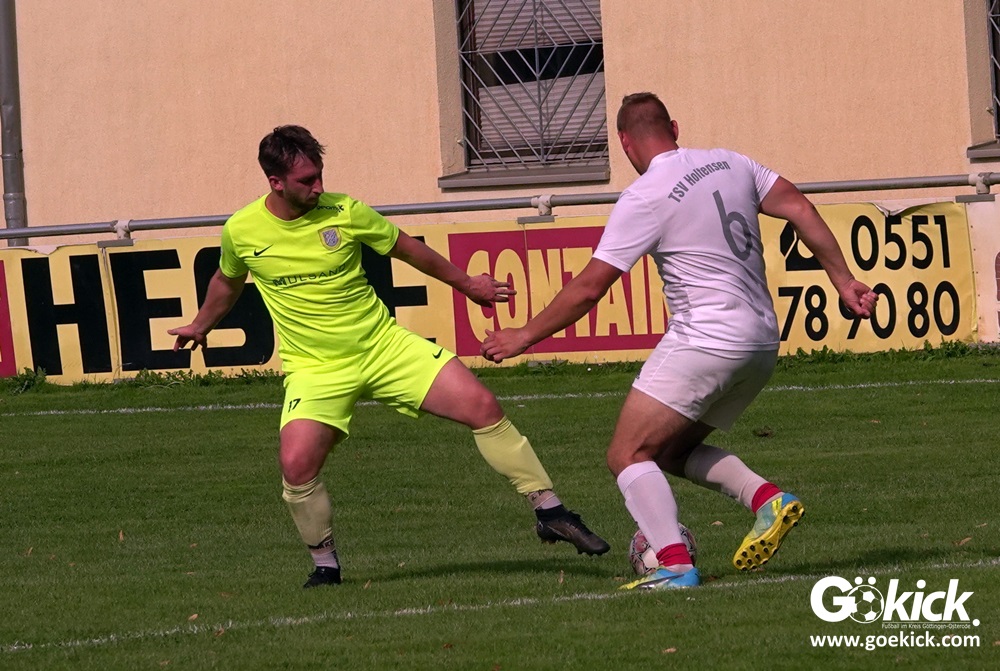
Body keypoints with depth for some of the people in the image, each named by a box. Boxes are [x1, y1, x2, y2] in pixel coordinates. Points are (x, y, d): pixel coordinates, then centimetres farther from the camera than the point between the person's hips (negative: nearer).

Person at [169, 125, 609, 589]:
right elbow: (228, 281, 19)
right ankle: (325, 564, 1)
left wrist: (465, 284, 21)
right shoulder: (240, 232, -5)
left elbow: (408, 249, 10)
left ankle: (548, 511, 0)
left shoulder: (344, 212, -8)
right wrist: (201, 325, 36)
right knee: (296, 464, -24)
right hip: (316, 370, -1)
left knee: (482, 405, -13)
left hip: (384, 345, 1)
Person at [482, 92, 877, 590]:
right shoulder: (729, 164, 10)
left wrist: (524, 337, 1)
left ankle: (675, 565, -21)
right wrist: (844, 282, 12)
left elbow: (589, 287, -9)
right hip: (762, 342, 8)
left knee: (628, 455, -5)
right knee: (672, 450, 21)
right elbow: (799, 209, 8)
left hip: (705, 340, -8)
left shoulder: (644, 198, -9)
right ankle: (767, 498, 2)